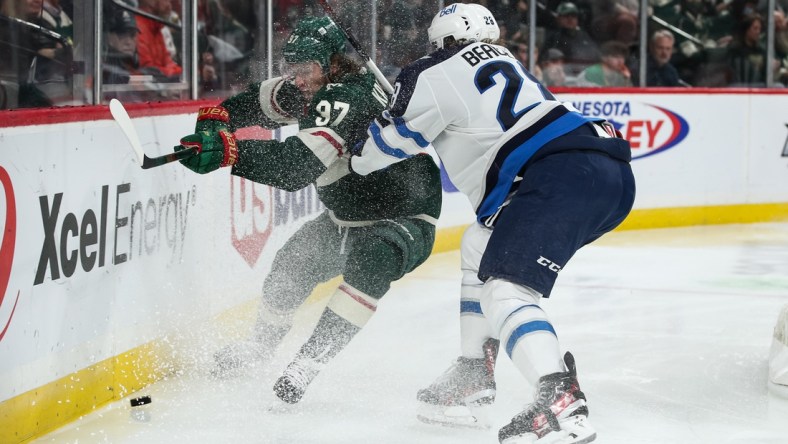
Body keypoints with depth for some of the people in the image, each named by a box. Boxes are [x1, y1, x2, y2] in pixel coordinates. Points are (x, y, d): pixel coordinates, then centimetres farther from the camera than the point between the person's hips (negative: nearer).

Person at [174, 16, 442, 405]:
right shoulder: (308, 90, -4)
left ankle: (308, 362, -34)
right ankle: (262, 344, 40)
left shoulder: (347, 98, -32)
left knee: (370, 263, -36)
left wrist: (228, 152, -52)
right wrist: (219, 116, -5)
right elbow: (261, 101, 16)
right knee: (293, 263, 15)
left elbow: (297, 165, -43)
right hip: (347, 217, 10)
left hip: (407, 221, -10)